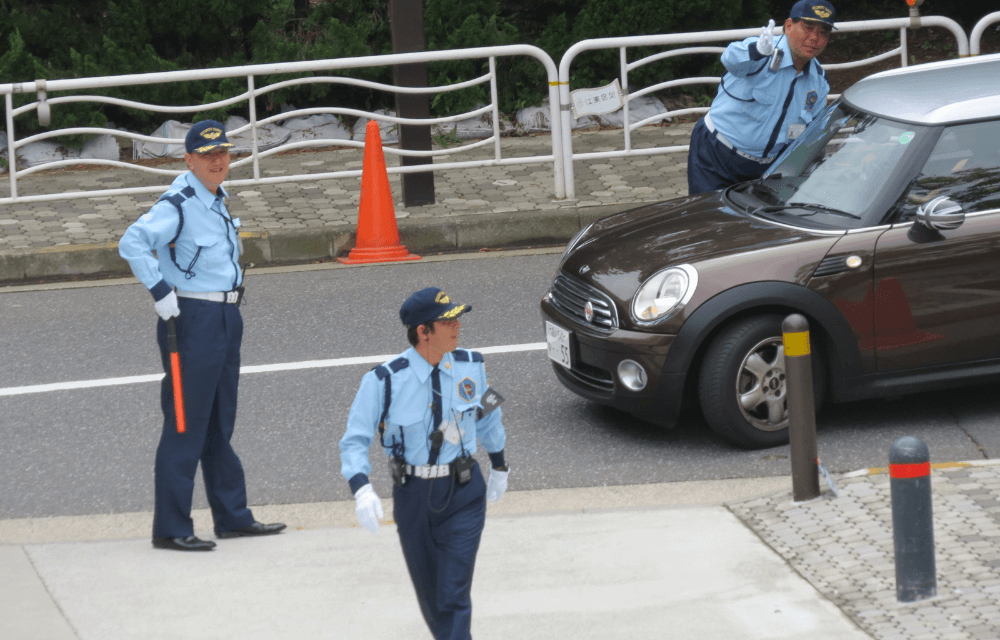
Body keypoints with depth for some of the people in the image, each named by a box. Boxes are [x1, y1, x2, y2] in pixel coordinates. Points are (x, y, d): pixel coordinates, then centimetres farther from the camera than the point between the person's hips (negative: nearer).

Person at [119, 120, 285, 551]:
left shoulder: (217, 197, 12)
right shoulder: (179, 203, -17)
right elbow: (133, 243, -28)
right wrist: (160, 292, -28)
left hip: (225, 317, 9)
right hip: (191, 319, -9)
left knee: (220, 424, 16)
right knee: (185, 423, -7)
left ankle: (232, 516, 25)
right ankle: (171, 528, -3)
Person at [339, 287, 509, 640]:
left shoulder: (470, 366, -4)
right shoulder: (383, 381, -16)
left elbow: (488, 416, 16)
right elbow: (354, 440, -12)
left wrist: (499, 465, 27)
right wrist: (361, 489, -29)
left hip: (463, 494, 0)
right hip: (413, 495, 0)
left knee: (454, 595, -10)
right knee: (429, 594, 14)